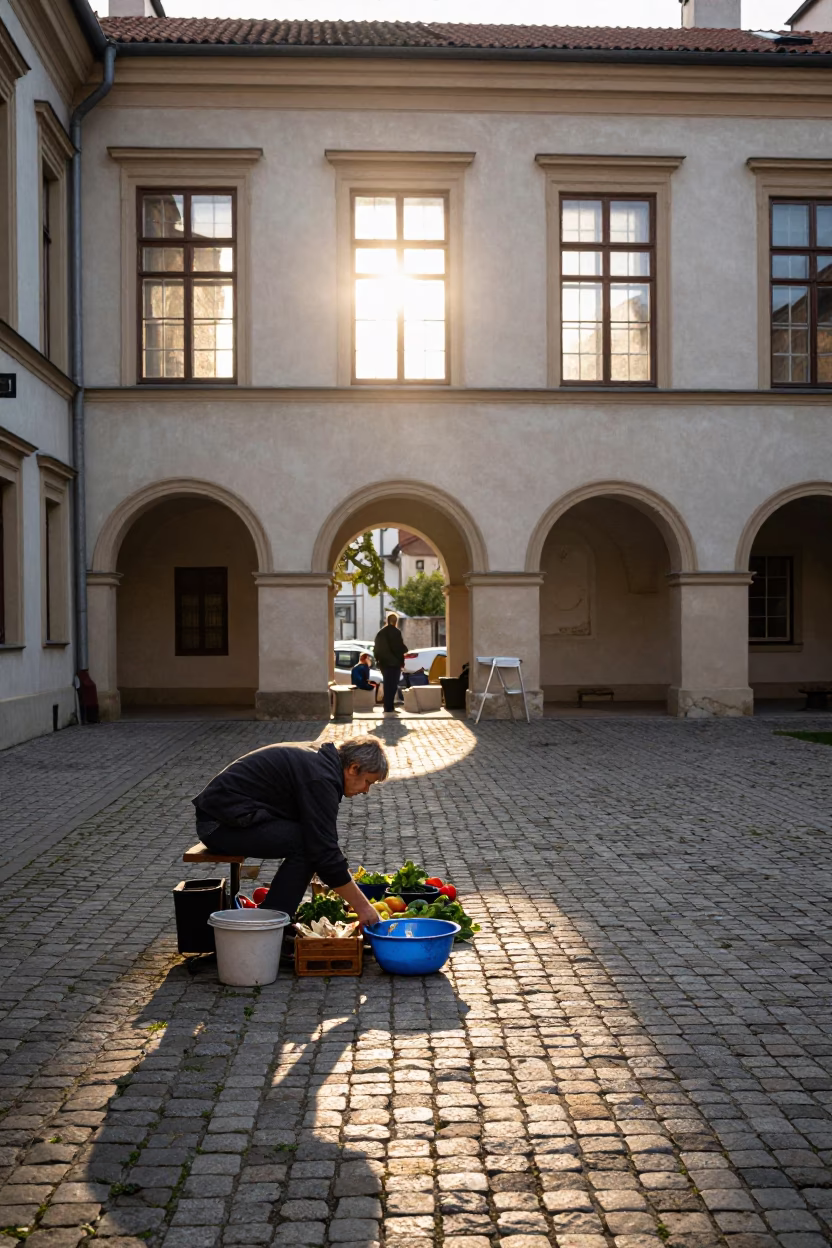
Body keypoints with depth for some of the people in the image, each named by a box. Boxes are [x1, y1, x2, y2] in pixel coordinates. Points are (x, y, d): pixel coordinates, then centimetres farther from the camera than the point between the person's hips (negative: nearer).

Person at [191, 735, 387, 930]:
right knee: (304, 843, -19)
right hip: (222, 824, -10)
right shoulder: (320, 778, -19)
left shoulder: (317, 758, 12)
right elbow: (325, 853, -21)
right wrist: (362, 906, -14)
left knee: (310, 840, 8)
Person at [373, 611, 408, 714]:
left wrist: (379, 659, 22)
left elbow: (376, 648, 15)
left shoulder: (380, 632, 11)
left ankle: (387, 706, 19)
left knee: (387, 685, 15)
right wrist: (405, 650, 4)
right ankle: (389, 707, -5)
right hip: (394, 663, -7)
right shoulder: (396, 632, -12)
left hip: (384, 663, 7)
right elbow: (400, 647, -16)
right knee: (392, 686, -3)